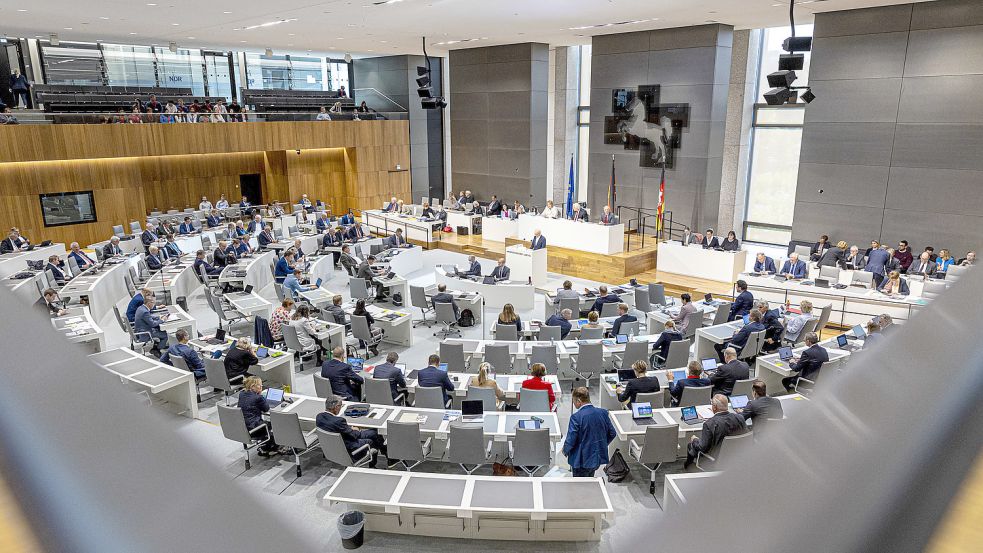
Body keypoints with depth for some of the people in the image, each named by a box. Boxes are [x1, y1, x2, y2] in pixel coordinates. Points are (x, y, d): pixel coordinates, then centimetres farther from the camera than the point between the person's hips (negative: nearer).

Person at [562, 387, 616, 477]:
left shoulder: (576, 417, -20)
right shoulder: (603, 412, -3)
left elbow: (570, 440, -17)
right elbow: (612, 434, 5)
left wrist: (565, 451, 3)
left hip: (581, 461, -6)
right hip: (598, 459, 6)